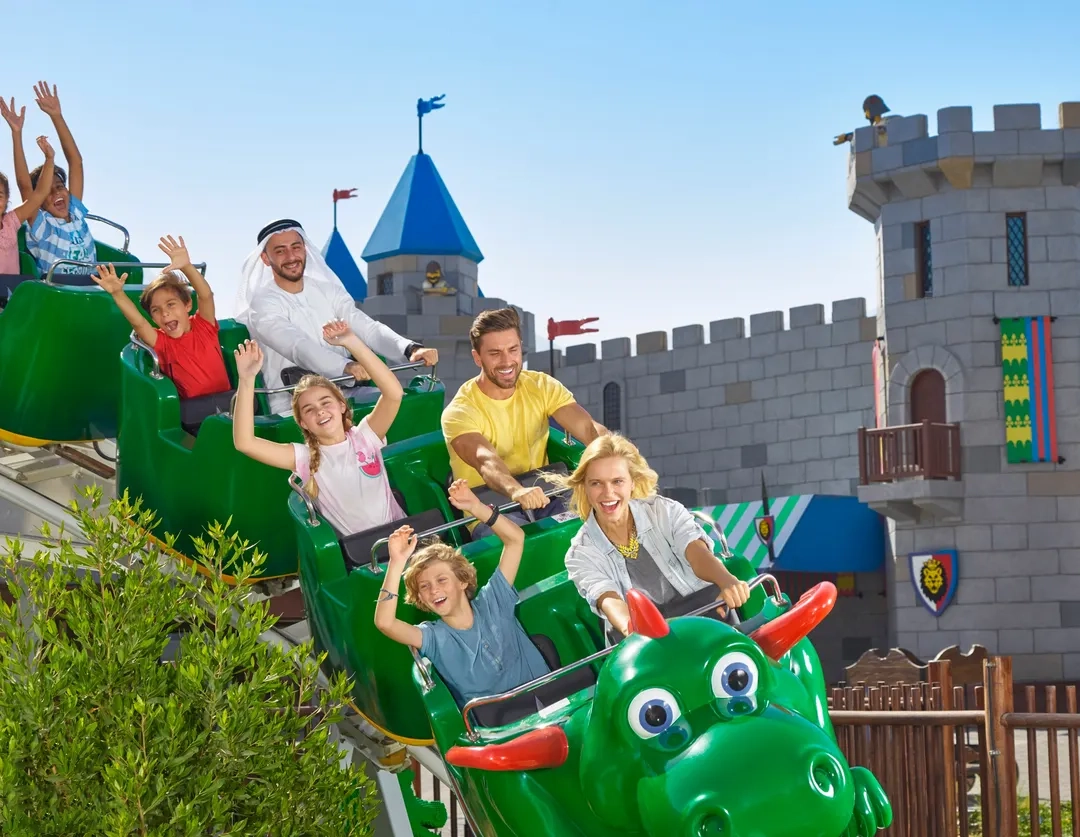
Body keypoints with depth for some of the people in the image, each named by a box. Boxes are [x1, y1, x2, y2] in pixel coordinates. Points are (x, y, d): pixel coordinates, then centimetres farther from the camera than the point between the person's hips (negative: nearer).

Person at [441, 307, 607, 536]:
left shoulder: (542, 386, 1)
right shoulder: (460, 412, -13)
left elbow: (589, 428, -12)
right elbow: (485, 461, -33)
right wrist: (516, 491, -56)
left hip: (543, 495, 4)